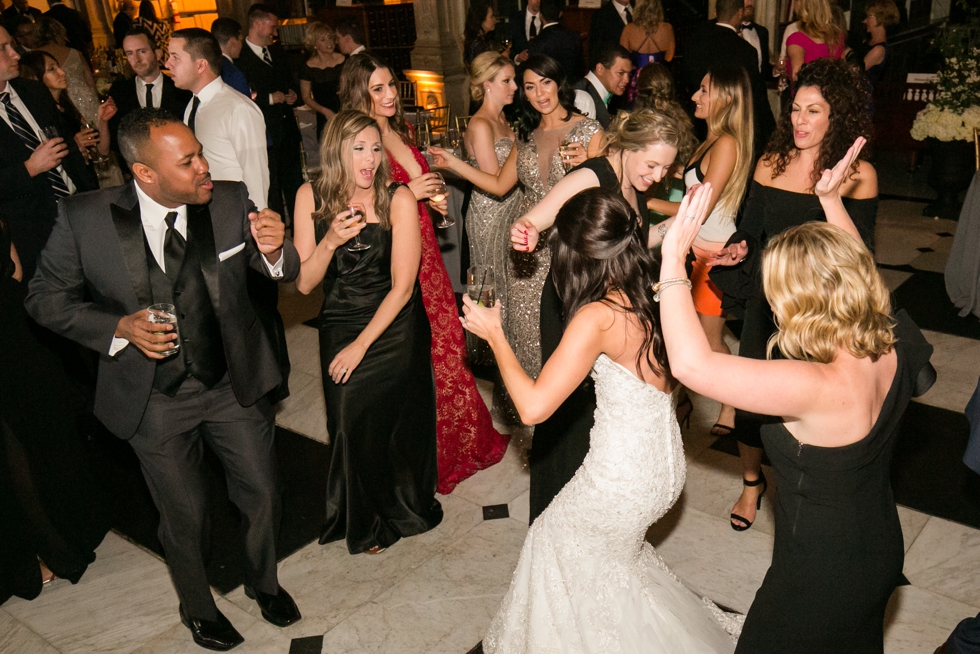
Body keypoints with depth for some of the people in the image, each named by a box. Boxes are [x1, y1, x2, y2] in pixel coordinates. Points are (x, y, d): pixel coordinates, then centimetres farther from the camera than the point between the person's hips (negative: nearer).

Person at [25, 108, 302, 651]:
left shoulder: (230, 200, -12)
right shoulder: (84, 219, -16)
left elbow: (284, 274, -3)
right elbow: (45, 299, -5)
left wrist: (274, 250, -28)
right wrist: (119, 327, -21)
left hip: (235, 383, 2)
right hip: (156, 399, -1)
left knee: (262, 494, 17)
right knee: (185, 516, 16)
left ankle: (264, 582, 49)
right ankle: (197, 608, 47)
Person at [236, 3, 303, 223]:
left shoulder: (278, 52, 14)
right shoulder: (238, 58, -13)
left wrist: (292, 94, 5)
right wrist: (270, 98, -15)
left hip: (287, 130, 7)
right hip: (264, 135, -7)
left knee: (295, 186, 15)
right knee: (272, 191, 1)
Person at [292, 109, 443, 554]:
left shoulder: (398, 199, -15)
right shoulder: (311, 197, -6)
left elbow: (402, 286, -15)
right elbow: (303, 283, -7)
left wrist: (361, 345, -13)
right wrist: (330, 240, -25)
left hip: (394, 332, -2)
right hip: (338, 329, 3)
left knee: (394, 424, 9)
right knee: (348, 425, 10)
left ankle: (400, 511, 38)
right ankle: (361, 522, 37)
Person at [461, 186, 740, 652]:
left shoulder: (597, 317, -25)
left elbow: (534, 406, -27)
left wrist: (494, 335, -15)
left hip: (622, 481, -7)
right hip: (665, 466, 7)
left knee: (555, 542, 21)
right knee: (612, 553, 31)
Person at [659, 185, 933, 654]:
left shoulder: (818, 388, -38)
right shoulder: (893, 349, -14)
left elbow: (690, 362, -44)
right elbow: (857, 271, 8)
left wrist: (673, 258, -35)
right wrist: (831, 200, 13)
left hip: (822, 578, -8)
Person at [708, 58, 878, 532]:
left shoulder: (857, 175, -10)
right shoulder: (770, 165, 0)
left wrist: (829, 195, -33)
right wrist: (739, 248, -10)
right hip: (766, 302, 3)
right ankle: (751, 482, 37)